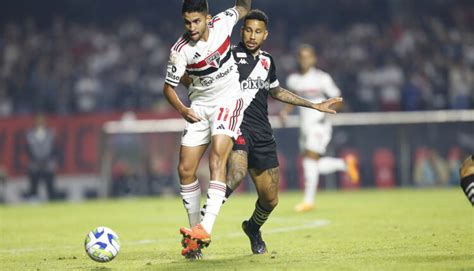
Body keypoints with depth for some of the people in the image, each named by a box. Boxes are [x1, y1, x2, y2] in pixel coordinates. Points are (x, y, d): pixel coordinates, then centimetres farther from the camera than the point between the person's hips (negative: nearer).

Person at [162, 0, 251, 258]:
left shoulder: (222, 22, -11)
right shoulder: (181, 50, -16)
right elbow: (169, 87, -9)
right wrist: (181, 109, -25)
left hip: (228, 101, -2)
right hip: (199, 108, 2)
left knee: (217, 157, -23)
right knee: (185, 169, -3)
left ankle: (206, 229, -33)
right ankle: (194, 230, 15)